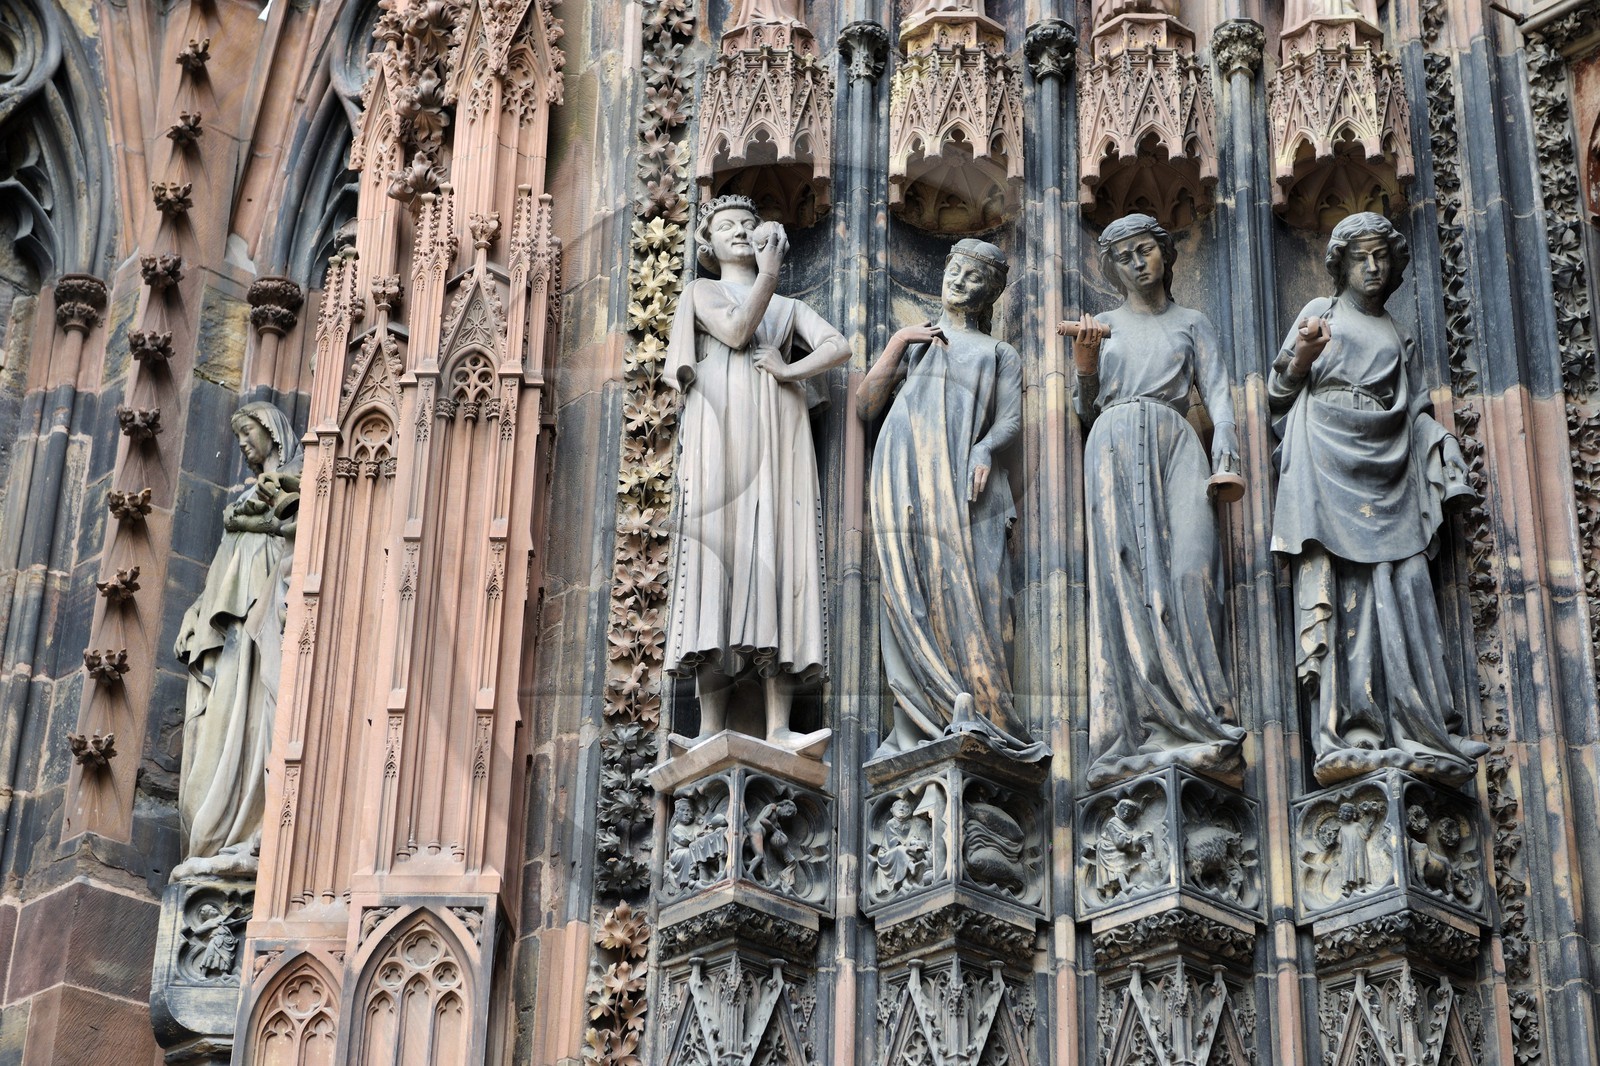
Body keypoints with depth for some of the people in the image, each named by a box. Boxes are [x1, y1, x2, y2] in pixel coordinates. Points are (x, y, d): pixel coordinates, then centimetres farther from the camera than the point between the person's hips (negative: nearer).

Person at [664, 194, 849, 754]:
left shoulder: (788, 306, 29)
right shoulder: (702, 292, 21)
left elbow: (839, 346, 11)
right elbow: (736, 330, 0)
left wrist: (791, 370, -5)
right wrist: (769, 269, -4)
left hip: (779, 436, 3)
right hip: (722, 427, -2)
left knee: (778, 557, -12)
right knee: (719, 551, -15)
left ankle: (779, 729, -24)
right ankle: (711, 732, -22)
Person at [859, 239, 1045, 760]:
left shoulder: (1000, 355, 23)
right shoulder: (911, 342, 27)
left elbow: (1011, 418, 6)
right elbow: (866, 405, 15)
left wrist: (985, 450, -15)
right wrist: (896, 344, 6)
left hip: (965, 480, -1)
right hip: (906, 476, 1)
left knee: (967, 589, -15)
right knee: (910, 590, -12)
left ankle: (977, 716, -21)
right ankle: (919, 727, -18)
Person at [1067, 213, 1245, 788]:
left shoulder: (1192, 323, 21)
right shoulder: (1102, 326, 21)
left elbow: (1217, 388, 8)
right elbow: (1086, 411, 17)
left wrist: (1224, 436, -11)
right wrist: (1084, 367, -2)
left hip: (1176, 443, 0)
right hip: (1115, 445, 0)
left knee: (1190, 568, -19)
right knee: (1126, 577, -14)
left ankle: (1196, 718, -22)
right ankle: (1144, 725, -20)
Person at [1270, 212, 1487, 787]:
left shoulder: (1393, 333, 27)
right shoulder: (1321, 312, 17)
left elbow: (1413, 412, 27)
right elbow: (1279, 394, 9)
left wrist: (1441, 468, 12)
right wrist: (1300, 359, -12)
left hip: (1387, 471, 4)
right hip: (1328, 462, -4)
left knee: (1400, 589, -11)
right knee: (1335, 590, -16)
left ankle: (1413, 736, -19)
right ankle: (1345, 736, -27)